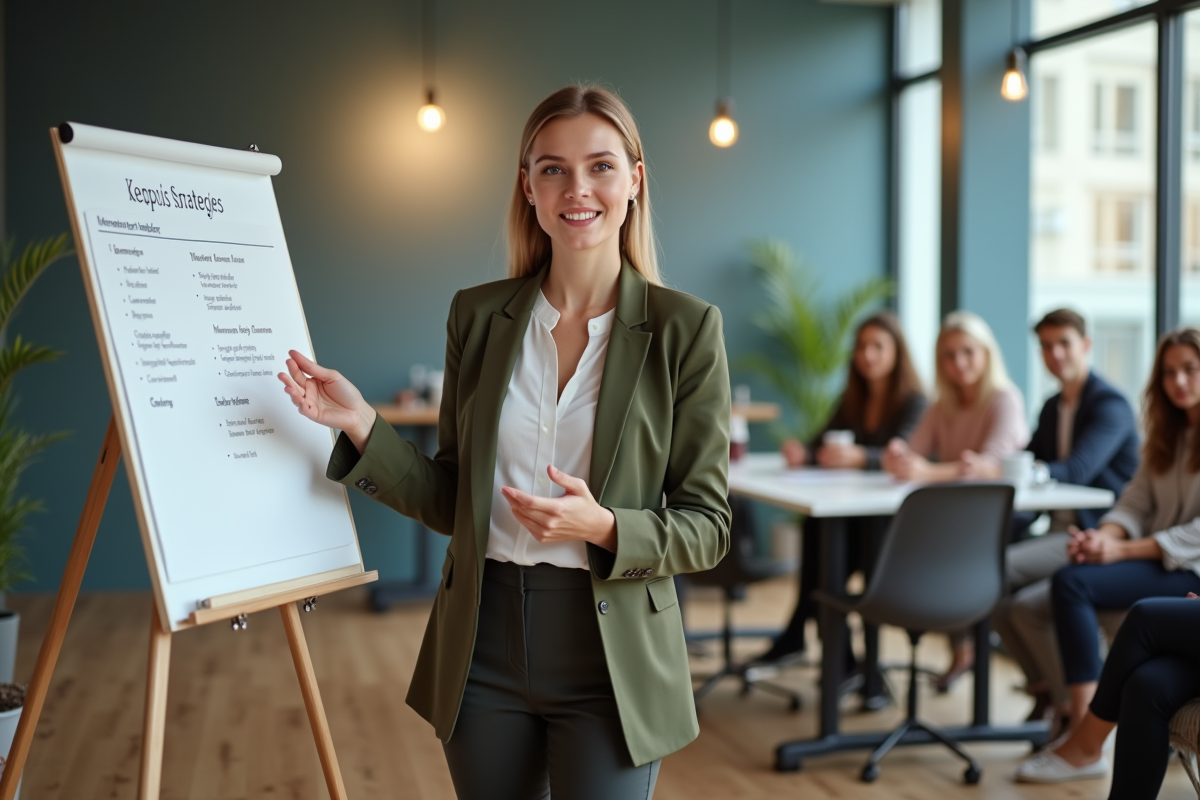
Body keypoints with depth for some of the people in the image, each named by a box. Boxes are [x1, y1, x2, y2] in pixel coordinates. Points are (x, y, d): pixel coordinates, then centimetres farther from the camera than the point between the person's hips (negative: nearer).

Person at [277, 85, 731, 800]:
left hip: (609, 657, -3)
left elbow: (707, 526, -5)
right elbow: (453, 501, 7)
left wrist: (604, 527, -22)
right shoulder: (478, 316, 3)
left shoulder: (685, 328, -6)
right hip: (484, 646, 3)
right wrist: (362, 426, -6)